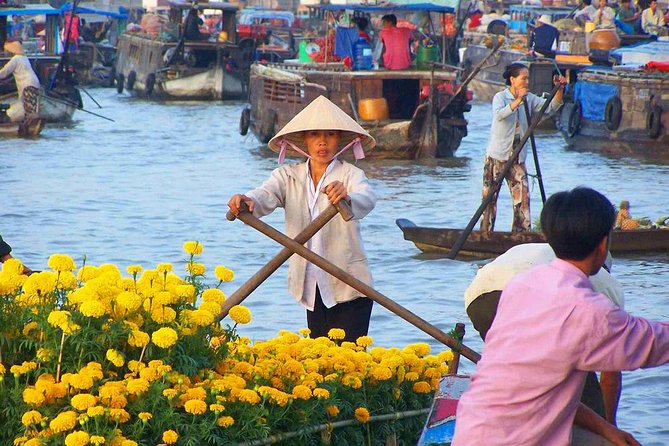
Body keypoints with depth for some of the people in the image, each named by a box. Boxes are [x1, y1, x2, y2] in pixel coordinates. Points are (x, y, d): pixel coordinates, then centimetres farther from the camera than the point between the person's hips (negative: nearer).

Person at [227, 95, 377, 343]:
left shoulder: (350, 174, -4)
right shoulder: (288, 176, 6)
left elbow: (367, 200, -25)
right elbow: (265, 197, -13)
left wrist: (347, 198, -49)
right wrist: (245, 201, -37)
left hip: (349, 288, -4)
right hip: (313, 290, 4)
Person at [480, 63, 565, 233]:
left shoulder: (529, 99, 7)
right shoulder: (500, 97, -7)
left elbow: (551, 106, -2)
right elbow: (499, 114, -28)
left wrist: (559, 90, -17)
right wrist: (518, 101, -39)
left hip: (518, 158, 4)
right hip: (496, 156, -4)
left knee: (522, 196, -4)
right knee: (490, 196, 1)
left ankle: (522, 232, 0)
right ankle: (485, 231, 9)